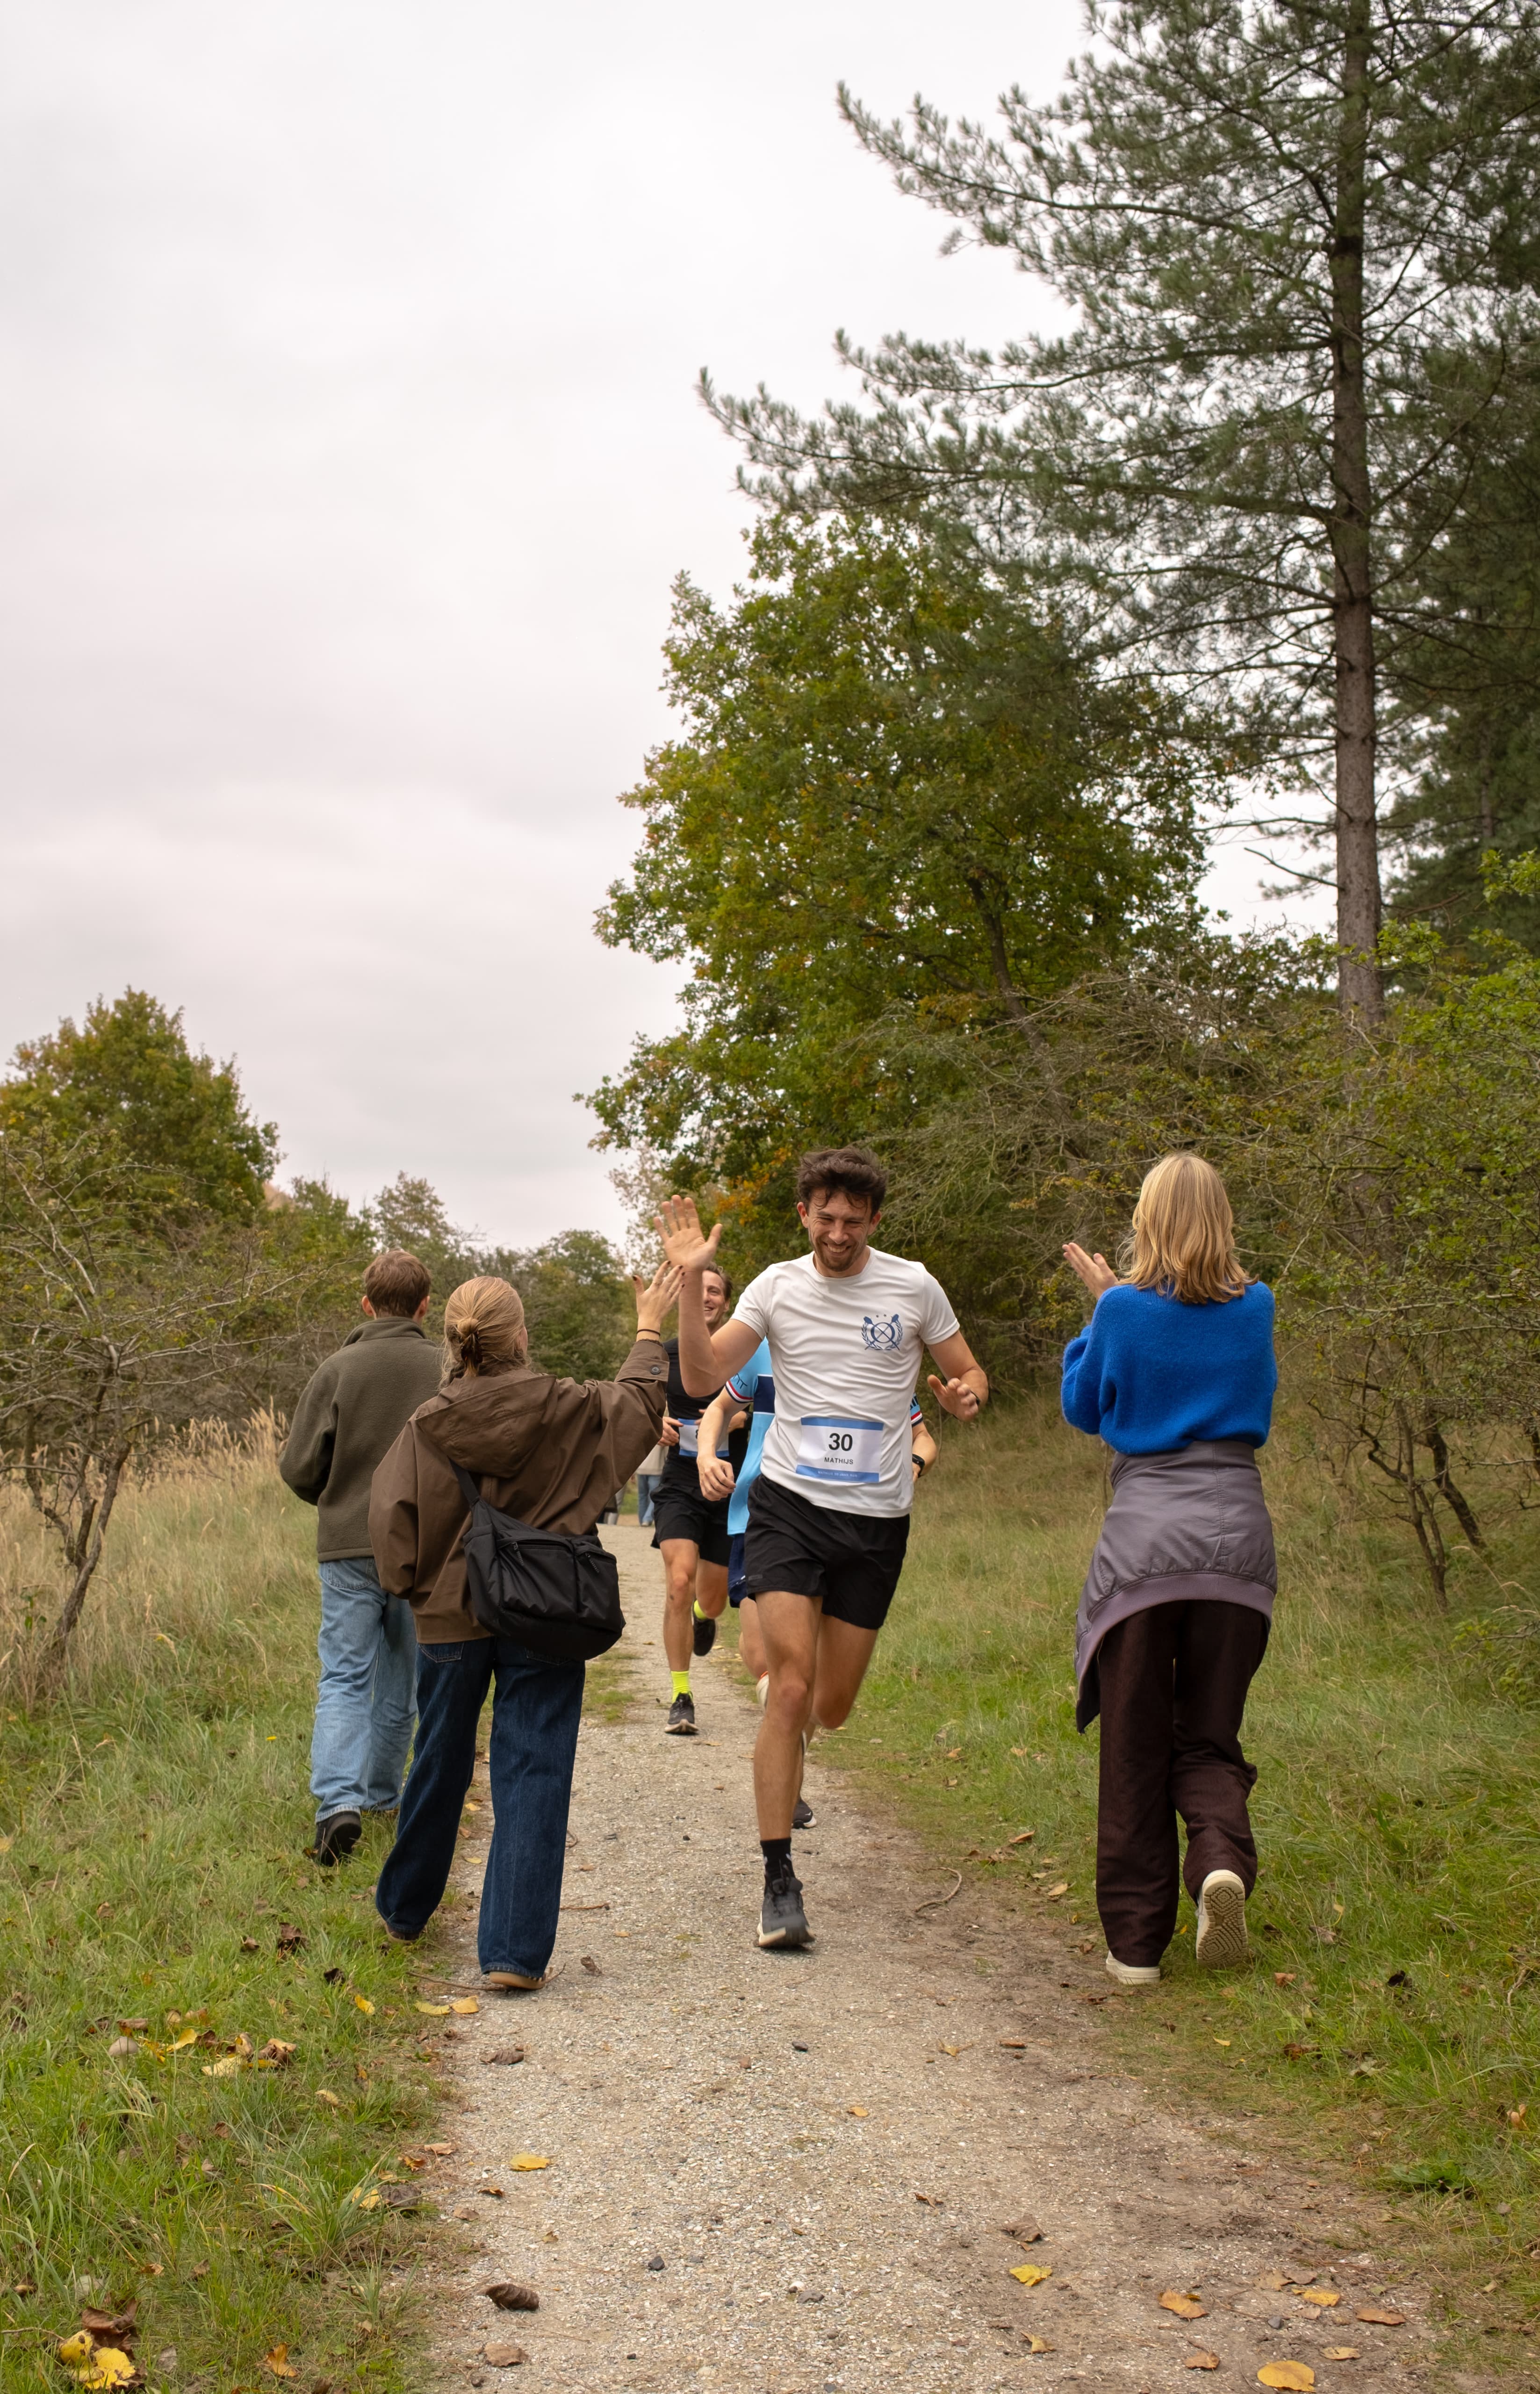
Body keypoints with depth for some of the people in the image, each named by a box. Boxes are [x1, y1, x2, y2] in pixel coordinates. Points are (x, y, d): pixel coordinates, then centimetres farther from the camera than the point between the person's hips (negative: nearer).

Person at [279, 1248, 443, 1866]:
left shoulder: (338, 1369, -6)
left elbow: (298, 1468, -3)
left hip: (348, 1547, -1)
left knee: (345, 1677, 2)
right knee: (401, 1679, 16)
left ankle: (339, 1799, -15)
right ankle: (382, 1792, 28)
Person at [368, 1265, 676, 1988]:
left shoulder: (429, 1426, -8)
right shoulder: (566, 1409, -8)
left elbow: (391, 1521, -10)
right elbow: (640, 1402, 11)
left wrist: (416, 1584, 8)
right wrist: (649, 1331, 25)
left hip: (451, 1620, 2)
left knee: (439, 1765, 19)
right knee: (532, 1776, 1)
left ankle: (405, 1907, 39)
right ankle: (514, 1950, -3)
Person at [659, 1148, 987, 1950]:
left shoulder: (913, 1287, 0)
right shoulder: (777, 1286, 1)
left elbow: (969, 1377, 10)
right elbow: (702, 1379, -7)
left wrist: (964, 1397, -14)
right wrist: (692, 1281, -18)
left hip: (877, 1519, 1)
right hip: (788, 1503, -1)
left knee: (831, 1706, 10)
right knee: (791, 1684, -14)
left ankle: (782, 1769, 48)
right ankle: (779, 1881, -6)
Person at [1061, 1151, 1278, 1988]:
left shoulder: (1125, 1309, -2)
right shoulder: (1255, 1308, 5)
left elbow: (1083, 1407, 12)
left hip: (1145, 1533, -2)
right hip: (1236, 1527, 2)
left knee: (1135, 1747, 7)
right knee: (1209, 1737, 13)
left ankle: (1136, 1941, 10)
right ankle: (1223, 1857, -16)